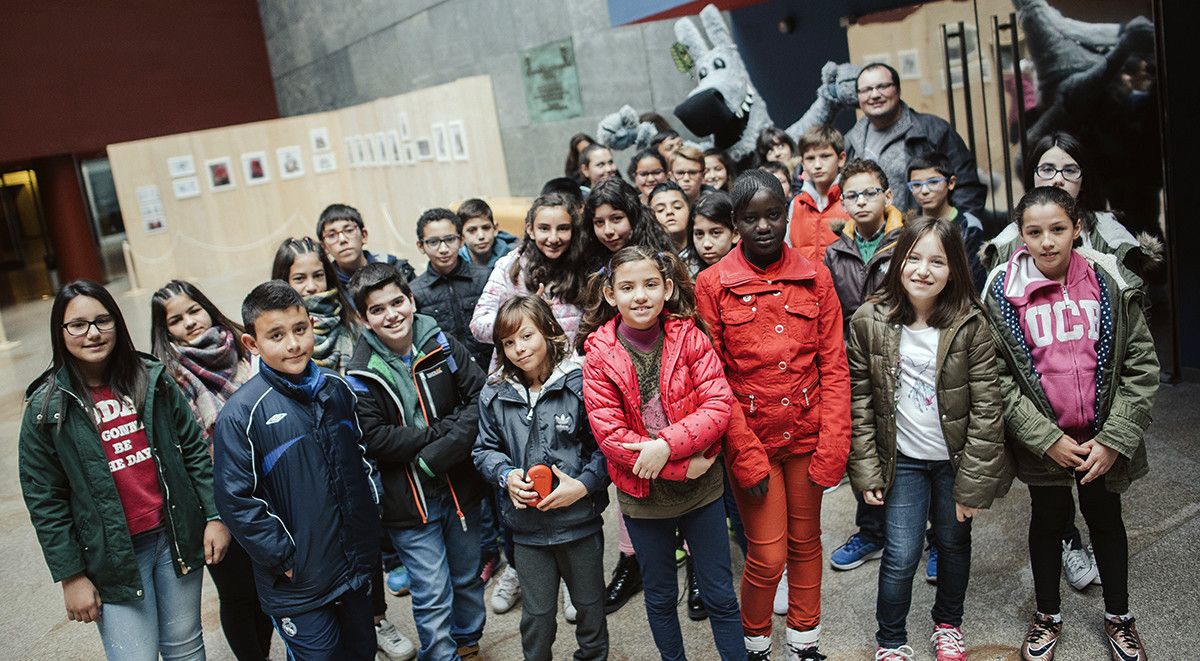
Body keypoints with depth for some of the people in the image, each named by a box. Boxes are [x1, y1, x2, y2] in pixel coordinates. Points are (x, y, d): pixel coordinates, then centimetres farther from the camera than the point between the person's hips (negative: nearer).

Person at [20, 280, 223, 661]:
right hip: (113, 556, -2)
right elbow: (45, 500, -3)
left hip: (178, 537, 2)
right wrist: (72, 576, -4)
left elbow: (195, 451, 5)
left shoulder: (153, 380, -1)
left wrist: (214, 516, 1)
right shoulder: (46, 408, -6)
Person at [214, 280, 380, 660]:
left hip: (356, 569, 6)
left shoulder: (336, 389, 1)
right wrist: (285, 558, -13)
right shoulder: (241, 413, -17)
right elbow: (235, 501, -16)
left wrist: (371, 518, 9)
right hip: (297, 583, -5)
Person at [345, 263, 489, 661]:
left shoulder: (442, 344, -5)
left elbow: (481, 396, -10)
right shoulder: (361, 374, -10)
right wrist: (444, 429, -20)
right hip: (408, 503, -3)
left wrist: (438, 454, -20)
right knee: (432, 598, 4)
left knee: (468, 579, 21)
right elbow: (375, 439, -17)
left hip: (460, 488, 3)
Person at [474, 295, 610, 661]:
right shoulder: (495, 395, -2)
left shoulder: (580, 383, -14)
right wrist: (506, 476, -11)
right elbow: (485, 449, 7)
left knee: (590, 604, 20)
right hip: (528, 525, 2)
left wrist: (584, 485, -21)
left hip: (580, 521, -2)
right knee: (537, 614, 17)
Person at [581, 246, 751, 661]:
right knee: (660, 597, 19)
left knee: (719, 595, 13)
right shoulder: (598, 355, -11)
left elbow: (719, 404, -14)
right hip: (642, 496, 0)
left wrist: (667, 444, -28)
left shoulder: (689, 336, -8)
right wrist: (684, 466, -19)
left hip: (701, 488, 0)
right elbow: (609, 433, -16)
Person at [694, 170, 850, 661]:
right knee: (768, 556, 1)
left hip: (807, 436, 3)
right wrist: (744, 451, -12)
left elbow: (834, 367, 0)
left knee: (805, 541, 16)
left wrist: (832, 447, -7)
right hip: (751, 438, -2)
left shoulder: (815, 277, 0)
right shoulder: (712, 284, -7)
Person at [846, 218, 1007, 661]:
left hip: (955, 458, 0)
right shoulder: (869, 322, -11)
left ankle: (948, 624, 44)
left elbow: (986, 408, -12)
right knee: (901, 555, -2)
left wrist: (974, 482, -12)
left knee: (954, 544, 18)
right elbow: (859, 401, -5)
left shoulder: (971, 324, -15)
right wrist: (866, 470, -6)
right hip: (902, 459, 0)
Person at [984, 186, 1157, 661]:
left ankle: (1118, 616, 39)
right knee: (1048, 520, 16)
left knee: (1105, 519, 18)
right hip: (1042, 440, -1)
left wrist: (1114, 439, -11)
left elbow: (1141, 365, -5)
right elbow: (999, 377, -10)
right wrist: (1047, 439, -14)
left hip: (1103, 439, 1)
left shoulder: (1112, 283, -7)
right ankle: (1048, 614, 36)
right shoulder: (1002, 292, -11)